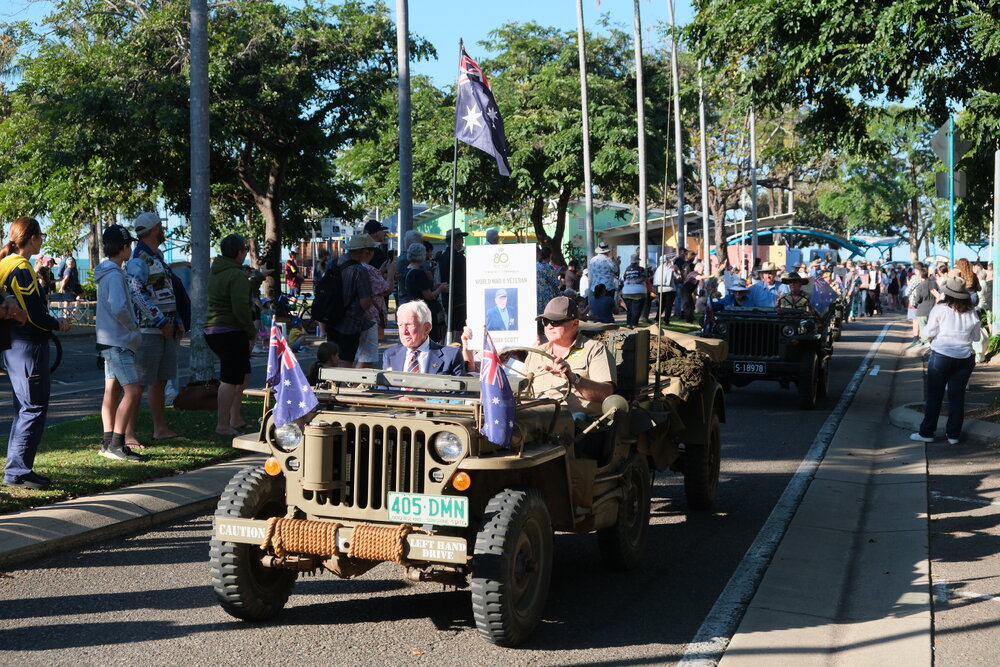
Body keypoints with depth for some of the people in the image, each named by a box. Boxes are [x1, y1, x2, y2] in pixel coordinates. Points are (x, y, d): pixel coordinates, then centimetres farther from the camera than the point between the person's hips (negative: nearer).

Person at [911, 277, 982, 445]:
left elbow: (929, 334, -7)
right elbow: (976, 337, 8)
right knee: (957, 396, 10)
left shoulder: (939, 309, -10)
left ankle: (927, 432, 12)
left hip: (941, 357, -3)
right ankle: (953, 434, 15)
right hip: (965, 358, 3)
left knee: (934, 396, 7)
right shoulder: (971, 312, -1)